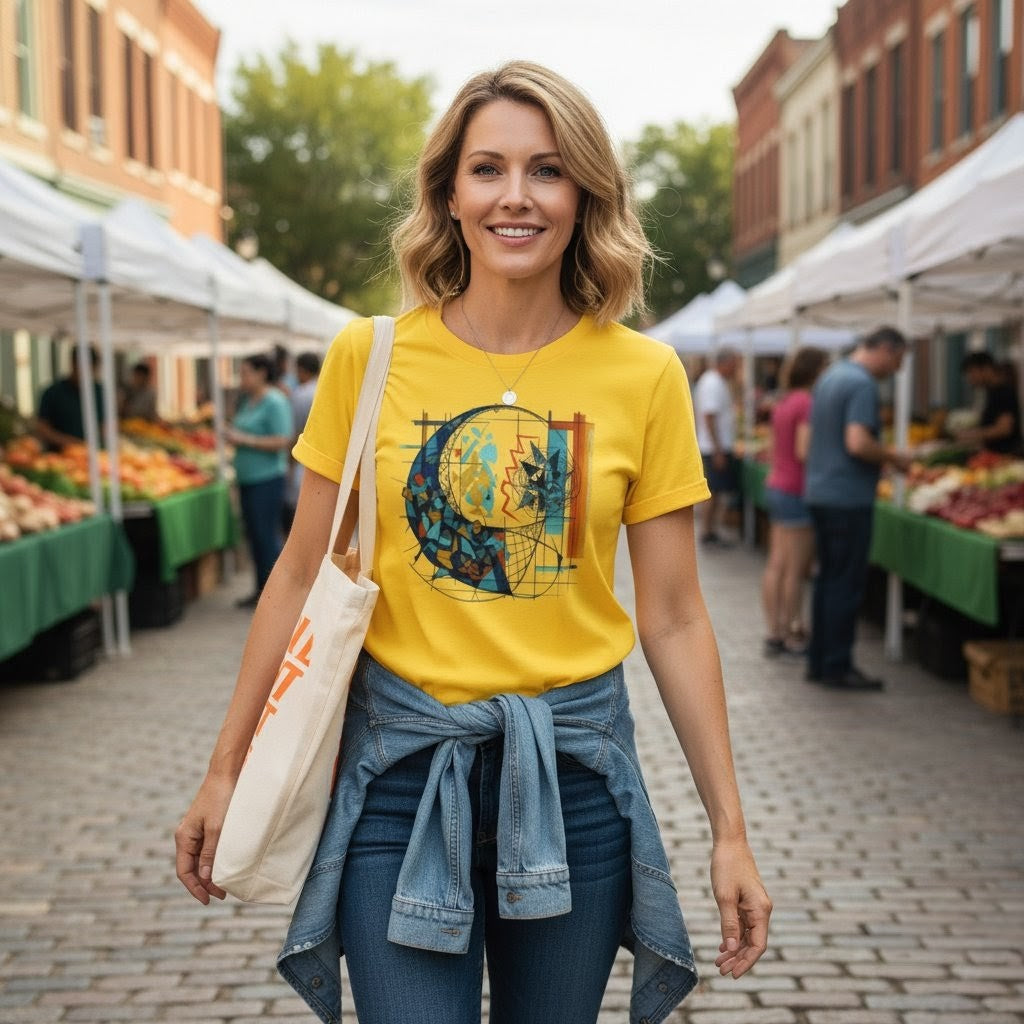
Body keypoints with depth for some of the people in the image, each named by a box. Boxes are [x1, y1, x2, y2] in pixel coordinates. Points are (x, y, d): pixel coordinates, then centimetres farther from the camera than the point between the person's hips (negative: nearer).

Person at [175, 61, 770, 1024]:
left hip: (572, 765, 1)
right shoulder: (369, 355, -4)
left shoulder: (645, 375, -4)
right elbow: (303, 575, 3)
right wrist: (225, 771, 5)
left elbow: (672, 619, 0)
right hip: (400, 763, -1)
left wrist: (728, 829, 1)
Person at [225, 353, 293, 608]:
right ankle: (261, 589, 21)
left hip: (267, 479, -9)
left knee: (267, 536, -6)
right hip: (248, 479, 9)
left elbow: (282, 441, -19)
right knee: (254, 536, 12)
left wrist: (246, 439, -18)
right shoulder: (247, 401, 14)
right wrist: (233, 436, 5)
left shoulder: (275, 402, -12)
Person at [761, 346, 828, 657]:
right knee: (796, 569, -1)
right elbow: (804, 451, -21)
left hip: (775, 485, 9)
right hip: (796, 491, -9)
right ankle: (793, 634, 6)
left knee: (775, 565, 9)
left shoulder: (782, 403, 12)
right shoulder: (808, 403, -15)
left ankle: (774, 632, 13)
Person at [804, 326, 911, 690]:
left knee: (828, 578, 14)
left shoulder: (830, 375, 14)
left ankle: (818, 661, 19)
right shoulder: (863, 384, -15)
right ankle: (837, 668, 3)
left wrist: (882, 453, 18)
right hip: (848, 497, -9)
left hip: (820, 492, 9)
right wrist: (892, 457, -10)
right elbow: (858, 443, -25)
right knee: (846, 584, -2)